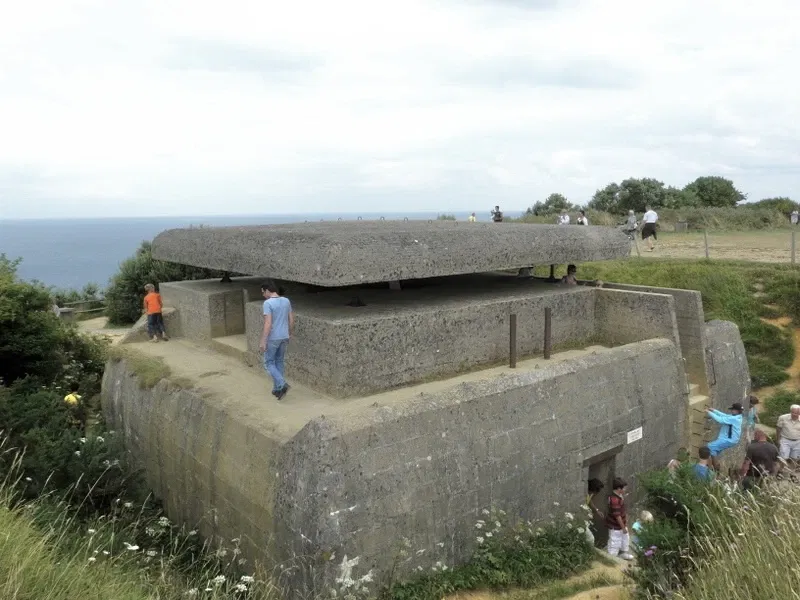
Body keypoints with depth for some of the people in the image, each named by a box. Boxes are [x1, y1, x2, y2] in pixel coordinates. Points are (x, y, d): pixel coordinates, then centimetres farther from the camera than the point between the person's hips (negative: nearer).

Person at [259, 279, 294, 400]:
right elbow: (292, 320, 8)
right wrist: (289, 334, 20)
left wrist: (263, 341, -17)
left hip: (272, 338, -6)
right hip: (284, 337, 6)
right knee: (279, 362, 16)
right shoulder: (286, 301, 3)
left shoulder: (268, 303, -17)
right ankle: (277, 389, 20)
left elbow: (268, 324, -22)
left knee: (268, 363, 6)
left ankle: (282, 384, -9)